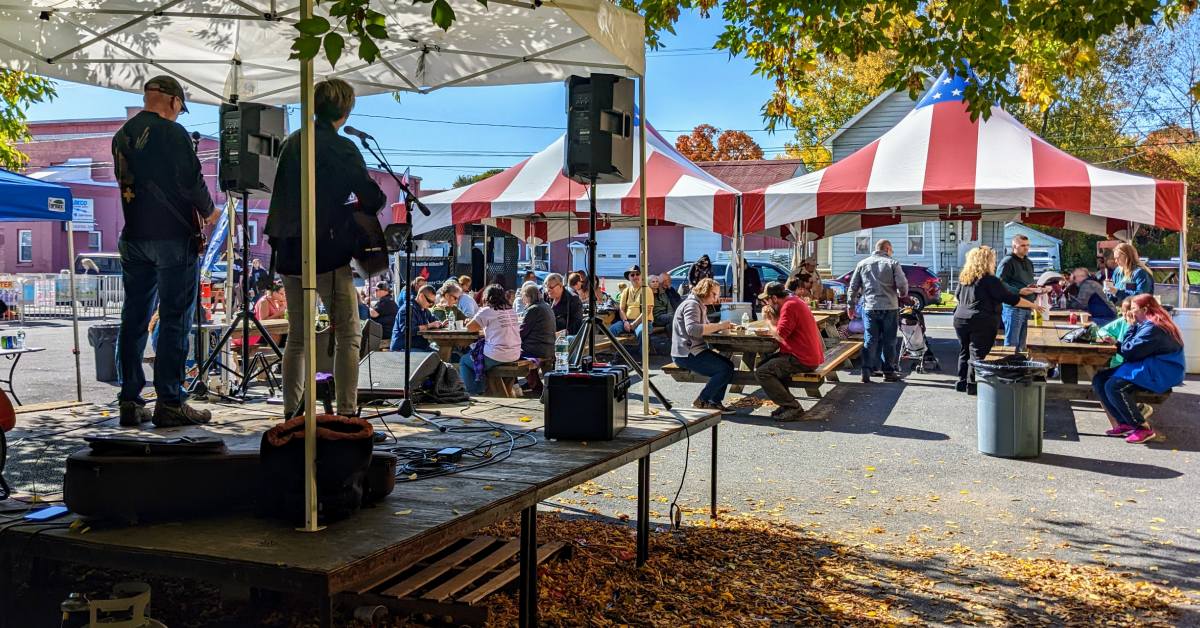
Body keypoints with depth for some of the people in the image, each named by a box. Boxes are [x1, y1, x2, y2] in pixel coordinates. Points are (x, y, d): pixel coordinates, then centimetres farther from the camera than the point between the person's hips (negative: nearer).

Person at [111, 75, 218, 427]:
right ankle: (169, 404, -3)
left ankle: (130, 402, 12)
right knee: (174, 321, -3)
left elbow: (125, 182, 19)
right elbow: (192, 179, -13)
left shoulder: (122, 136, 12)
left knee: (134, 319, 9)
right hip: (173, 237, -7)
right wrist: (208, 210, 6)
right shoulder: (172, 133, -10)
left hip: (133, 237, 7)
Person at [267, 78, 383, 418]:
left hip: (288, 252, 7)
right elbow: (373, 198, -7)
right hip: (327, 251, -7)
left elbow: (280, 194, 17)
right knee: (348, 335, 0)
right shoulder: (341, 147, -8)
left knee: (297, 335, 15)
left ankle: (290, 412, 18)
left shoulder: (291, 142, 11)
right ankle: (346, 413, -4)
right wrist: (366, 205, 13)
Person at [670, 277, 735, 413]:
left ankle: (715, 402, 4)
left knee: (728, 364, 3)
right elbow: (692, 329, -28)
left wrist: (723, 326, -2)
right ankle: (701, 402, -7)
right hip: (686, 354, -11)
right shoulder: (691, 304, -13)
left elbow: (705, 327, 15)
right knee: (725, 369, -16)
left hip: (695, 351, 11)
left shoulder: (700, 306, 21)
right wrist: (718, 326, -24)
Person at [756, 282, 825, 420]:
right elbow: (783, 327, 16)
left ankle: (793, 408, -12)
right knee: (765, 362, 20)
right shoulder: (796, 301, 16)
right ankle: (787, 403, 18)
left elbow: (780, 335, -23)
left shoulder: (789, 306, -17)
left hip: (802, 360, -11)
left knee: (761, 373, -15)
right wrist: (773, 316, 4)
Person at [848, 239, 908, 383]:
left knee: (870, 340, 4)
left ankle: (866, 371, -4)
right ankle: (888, 372, 12)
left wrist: (852, 305, 17)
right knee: (889, 341, 7)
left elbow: (853, 287, 9)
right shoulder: (892, 263, -2)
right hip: (889, 308, -2)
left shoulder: (862, 264, 8)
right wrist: (902, 294, 14)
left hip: (869, 308, 2)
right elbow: (902, 285, -8)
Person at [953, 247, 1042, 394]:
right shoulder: (989, 280, -12)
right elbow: (1010, 298, -10)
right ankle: (972, 385, -1)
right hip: (981, 322, -7)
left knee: (964, 351, 14)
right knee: (978, 353, -2)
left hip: (961, 320, 7)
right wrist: (1033, 305, -1)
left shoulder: (963, 278, 9)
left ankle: (962, 382, 18)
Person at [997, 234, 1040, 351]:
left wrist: (1036, 290, 8)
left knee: (1021, 344, 13)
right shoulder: (1007, 262, -8)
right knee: (1012, 343, -8)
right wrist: (1019, 291, -26)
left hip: (1026, 307, 9)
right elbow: (1000, 283, -17)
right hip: (1013, 307, -9)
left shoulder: (1028, 263, 21)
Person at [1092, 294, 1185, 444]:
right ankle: (1125, 423, -1)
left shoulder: (1153, 328, -17)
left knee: (1113, 386, -27)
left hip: (1161, 374, -11)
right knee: (1099, 380, 1)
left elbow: (1128, 352, -18)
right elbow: (1129, 349, 15)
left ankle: (1143, 428, -15)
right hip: (1146, 367, 11)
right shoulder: (1146, 324, 14)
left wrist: (1132, 327, -8)